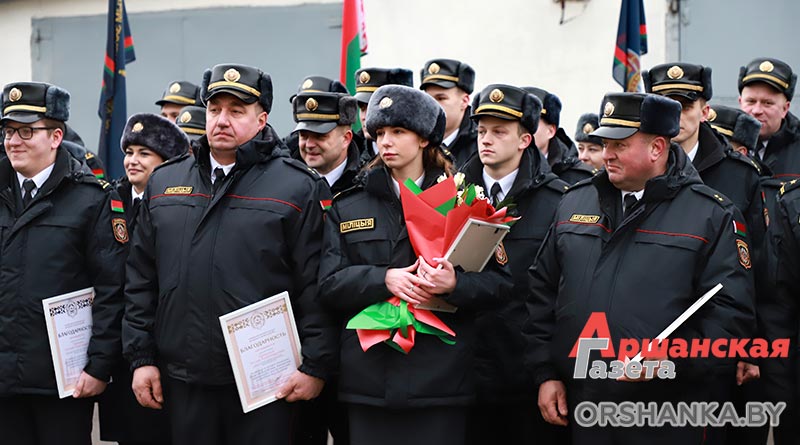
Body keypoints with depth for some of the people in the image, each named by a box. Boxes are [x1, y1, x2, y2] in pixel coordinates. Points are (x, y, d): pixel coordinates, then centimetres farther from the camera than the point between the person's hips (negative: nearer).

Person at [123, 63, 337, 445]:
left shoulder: (297, 187, -2)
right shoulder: (164, 181, 12)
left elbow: (316, 285, -5)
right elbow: (141, 279, 13)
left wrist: (315, 366, -9)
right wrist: (141, 357, 8)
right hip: (183, 377, 4)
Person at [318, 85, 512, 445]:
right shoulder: (348, 206, 12)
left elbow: (499, 282, 1)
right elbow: (329, 285, 3)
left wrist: (455, 284, -18)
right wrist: (383, 279, -14)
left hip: (439, 376, -2)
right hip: (369, 377, 2)